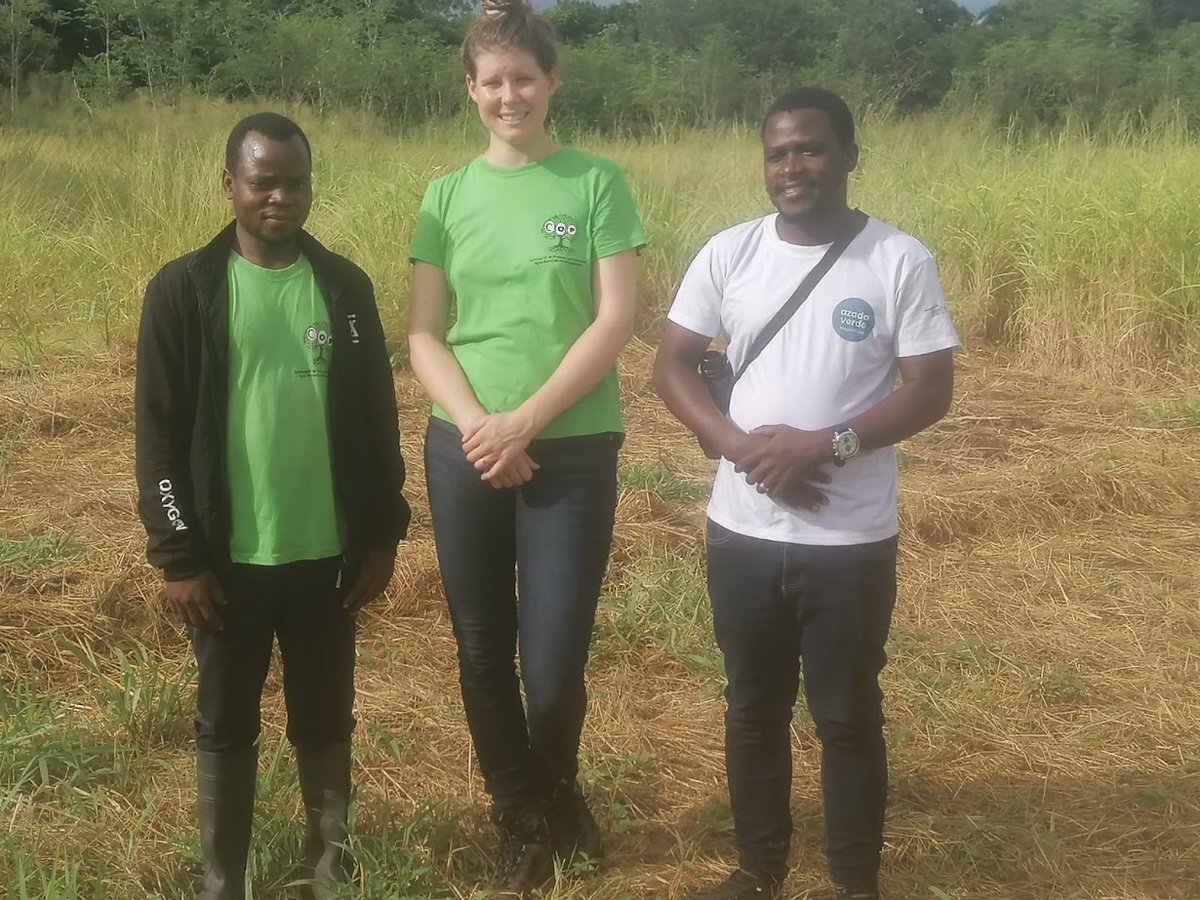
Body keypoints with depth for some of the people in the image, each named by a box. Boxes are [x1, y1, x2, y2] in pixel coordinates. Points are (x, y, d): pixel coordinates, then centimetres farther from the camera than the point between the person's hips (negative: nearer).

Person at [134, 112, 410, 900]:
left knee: (325, 722, 13)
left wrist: (383, 535, 3)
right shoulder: (185, 289, -5)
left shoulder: (345, 286, 3)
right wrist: (177, 554, -9)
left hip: (327, 553, 2)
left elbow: (377, 419, 6)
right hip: (230, 558, -2)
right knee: (226, 727, 11)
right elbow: (160, 433, -5)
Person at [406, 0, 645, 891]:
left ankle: (558, 794, 30)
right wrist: (479, 426, -12)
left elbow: (618, 319, -8)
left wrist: (525, 421, -14)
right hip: (464, 452, 3)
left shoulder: (596, 183, -1)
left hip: (573, 452, -3)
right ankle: (522, 817, 31)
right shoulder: (447, 196, 6)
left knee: (554, 663, -2)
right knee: (483, 652, 10)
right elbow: (423, 334, 3)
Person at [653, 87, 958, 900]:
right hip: (742, 531, 3)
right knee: (754, 707, 16)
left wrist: (828, 444, -21)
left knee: (848, 715, 10)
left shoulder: (900, 260, -7)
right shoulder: (729, 252, 0)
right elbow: (672, 363, 2)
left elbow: (932, 390, -8)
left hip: (852, 539, -3)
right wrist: (737, 442, -14)